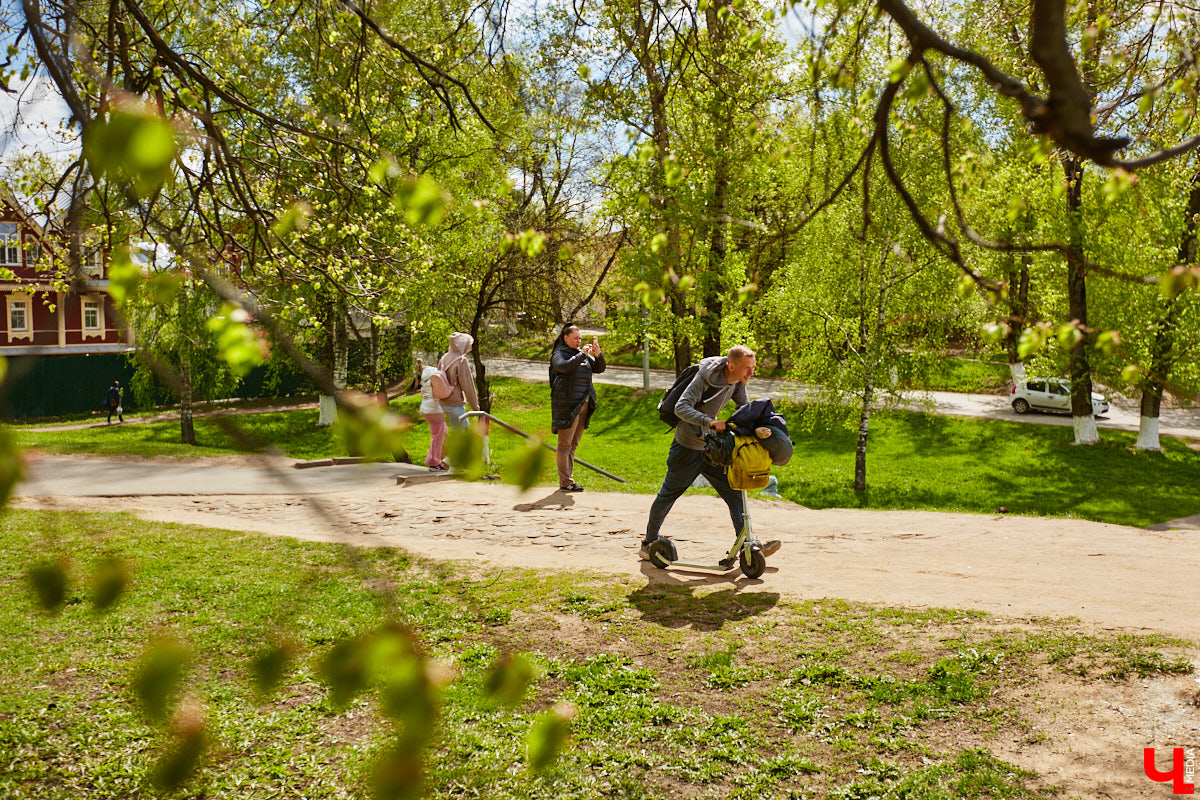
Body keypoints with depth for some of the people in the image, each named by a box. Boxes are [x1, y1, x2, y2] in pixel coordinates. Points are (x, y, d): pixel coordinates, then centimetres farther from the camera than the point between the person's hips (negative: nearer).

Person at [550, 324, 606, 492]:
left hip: (583, 404, 7)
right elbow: (564, 366, -24)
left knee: (573, 444, 12)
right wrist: (582, 355, -20)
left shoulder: (583, 354, 16)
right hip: (567, 404, -7)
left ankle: (568, 479, 18)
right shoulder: (559, 354, -3)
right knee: (564, 444, -4)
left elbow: (599, 368, 14)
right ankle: (565, 482, -2)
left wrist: (598, 355, -4)